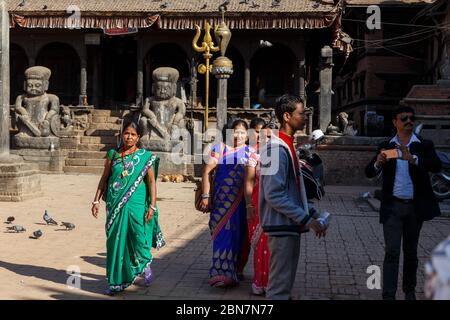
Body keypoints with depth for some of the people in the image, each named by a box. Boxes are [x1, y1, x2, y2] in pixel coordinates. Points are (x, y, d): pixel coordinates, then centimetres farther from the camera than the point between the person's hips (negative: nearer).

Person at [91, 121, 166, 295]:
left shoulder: (145, 156, 0)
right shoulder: (113, 155, 7)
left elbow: (151, 182, -2)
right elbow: (104, 179, 12)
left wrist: (152, 205, -8)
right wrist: (96, 200, 7)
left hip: (136, 204, -2)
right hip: (115, 205, 2)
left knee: (138, 237, 1)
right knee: (116, 240, 5)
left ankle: (145, 264, 33)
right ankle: (117, 281, 15)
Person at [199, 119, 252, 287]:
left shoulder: (251, 152, 9)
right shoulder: (219, 148, 3)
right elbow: (206, 171, -2)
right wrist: (206, 196, -9)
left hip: (242, 204, 2)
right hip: (222, 202, -2)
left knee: (239, 237, 8)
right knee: (223, 235, -4)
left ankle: (236, 270, 23)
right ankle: (223, 273, 0)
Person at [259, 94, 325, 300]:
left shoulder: (287, 146, 12)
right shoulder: (277, 149, -18)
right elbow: (274, 195, -23)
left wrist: (308, 214, 11)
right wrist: (306, 219, -20)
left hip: (291, 224, 10)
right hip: (282, 226, -10)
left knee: (286, 281, 18)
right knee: (279, 285, -2)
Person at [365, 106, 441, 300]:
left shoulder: (424, 146, 0)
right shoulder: (386, 147, 3)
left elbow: (436, 166, -18)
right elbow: (369, 173, -2)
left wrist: (412, 159, -33)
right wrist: (378, 163, -25)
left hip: (415, 207, 1)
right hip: (392, 207, -1)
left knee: (411, 251, 14)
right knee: (392, 252, -7)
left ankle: (409, 291, 29)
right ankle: (388, 295, -8)